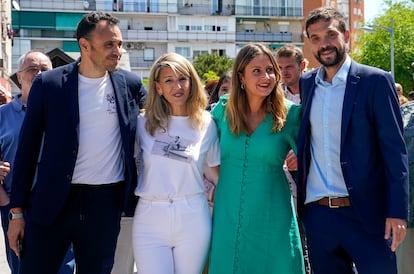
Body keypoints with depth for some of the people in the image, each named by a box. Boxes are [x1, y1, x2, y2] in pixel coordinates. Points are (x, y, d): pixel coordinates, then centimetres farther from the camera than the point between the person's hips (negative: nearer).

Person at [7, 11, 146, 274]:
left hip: (106, 204, 1)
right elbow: (28, 147, 1)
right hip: (51, 202, -1)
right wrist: (17, 212, 0)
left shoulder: (131, 84, 2)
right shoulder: (48, 84, -2)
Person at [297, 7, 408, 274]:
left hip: (366, 212, -4)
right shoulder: (307, 83, 10)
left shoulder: (376, 81, -5)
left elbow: (394, 150, -8)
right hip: (317, 213, 5)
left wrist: (397, 211, -14)